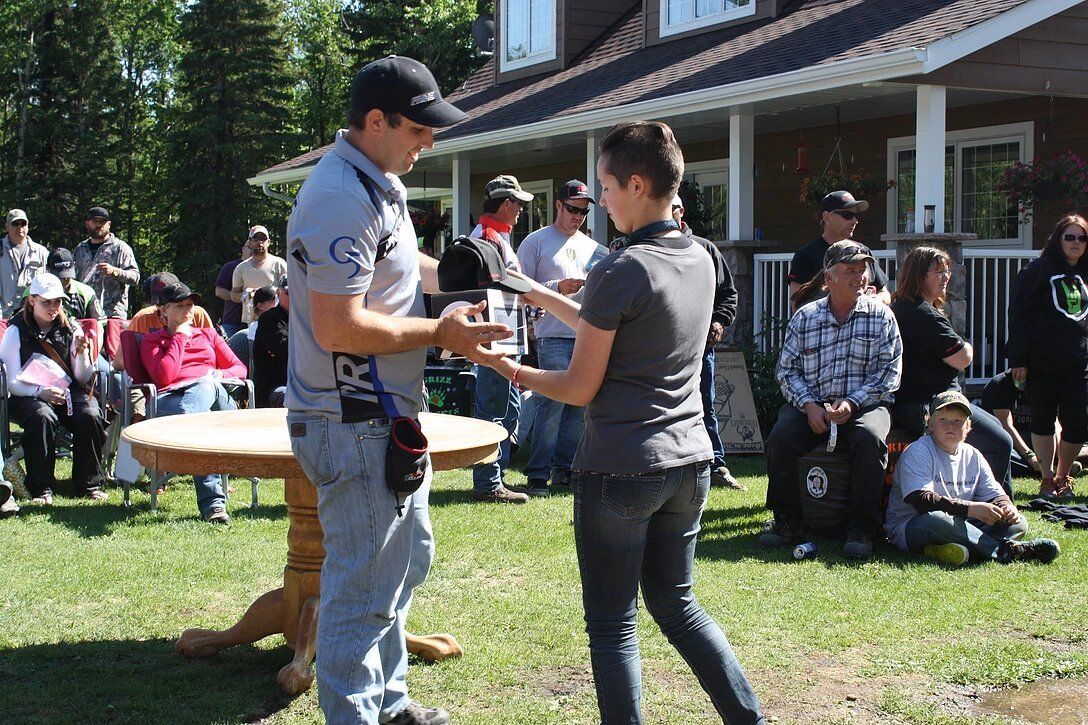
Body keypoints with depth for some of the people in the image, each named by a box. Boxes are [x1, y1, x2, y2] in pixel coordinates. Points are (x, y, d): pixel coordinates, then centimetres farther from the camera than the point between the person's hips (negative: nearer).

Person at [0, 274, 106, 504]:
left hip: (69, 392, 3)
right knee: (43, 417, -36)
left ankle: (89, 484, -14)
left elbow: (83, 379, 7)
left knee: (90, 415, -28)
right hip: (27, 397, -2)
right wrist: (40, 392, -22)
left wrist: (82, 353, -13)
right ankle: (41, 489, -24)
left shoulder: (71, 329, 8)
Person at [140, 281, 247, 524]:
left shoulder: (208, 334, 35)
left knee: (206, 385, -41)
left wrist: (219, 374, 2)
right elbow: (164, 377, 3)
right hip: (171, 398, -2)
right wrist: (179, 337, 11)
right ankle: (213, 502, -51)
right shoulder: (151, 340, 25)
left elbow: (239, 368, 25)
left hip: (211, 390, 2)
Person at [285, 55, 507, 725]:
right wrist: (441, 332, -19)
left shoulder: (380, 182, 11)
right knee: (366, 590, -3)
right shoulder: (343, 198, -23)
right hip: (355, 425, -11)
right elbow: (339, 327, -27)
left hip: (388, 416, 11)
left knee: (409, 557, 23)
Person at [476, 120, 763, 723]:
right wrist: (538, 295, 21)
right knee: (676, 603, 21)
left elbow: (580, 388, -10)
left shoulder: (619, 271, -15)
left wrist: (515, 372, 5)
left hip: (619, 470, -8)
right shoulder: (699, 260, 7)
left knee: (612, 624, 4)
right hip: (688, 460, 8)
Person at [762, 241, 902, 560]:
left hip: (865, 404, -1)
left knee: (870, 438, -34)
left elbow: (890, 372, -1)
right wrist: (809, 405, -11)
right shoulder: (804, 318, 10)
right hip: (811, 405, 2)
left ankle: (862, 528, -24)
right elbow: (787, 369, 6)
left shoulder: (881, 315, 6)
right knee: (781, 436, -27)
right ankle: (787, 521, -12)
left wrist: (852, 403, -14)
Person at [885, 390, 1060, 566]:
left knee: (1018, 523, -7)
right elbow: (922, 501, -23)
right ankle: (1004, 550, -36)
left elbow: (994, 494, 10)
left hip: (959, 526, 7)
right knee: (934, 519, -40)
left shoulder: (973, 456, 12)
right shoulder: (917, 452, -10)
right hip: (908, 529, -7)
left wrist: (1006, 508, -16)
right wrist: (972, 509, -29)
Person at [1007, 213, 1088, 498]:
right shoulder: (1040, 270, -4)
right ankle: (1048, 478, 15)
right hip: (1043, 364, -4)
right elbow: (1018, 314, -7)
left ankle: (1062, 476, 19)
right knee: (1043, 421, 3)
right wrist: (1018, 359, -12)